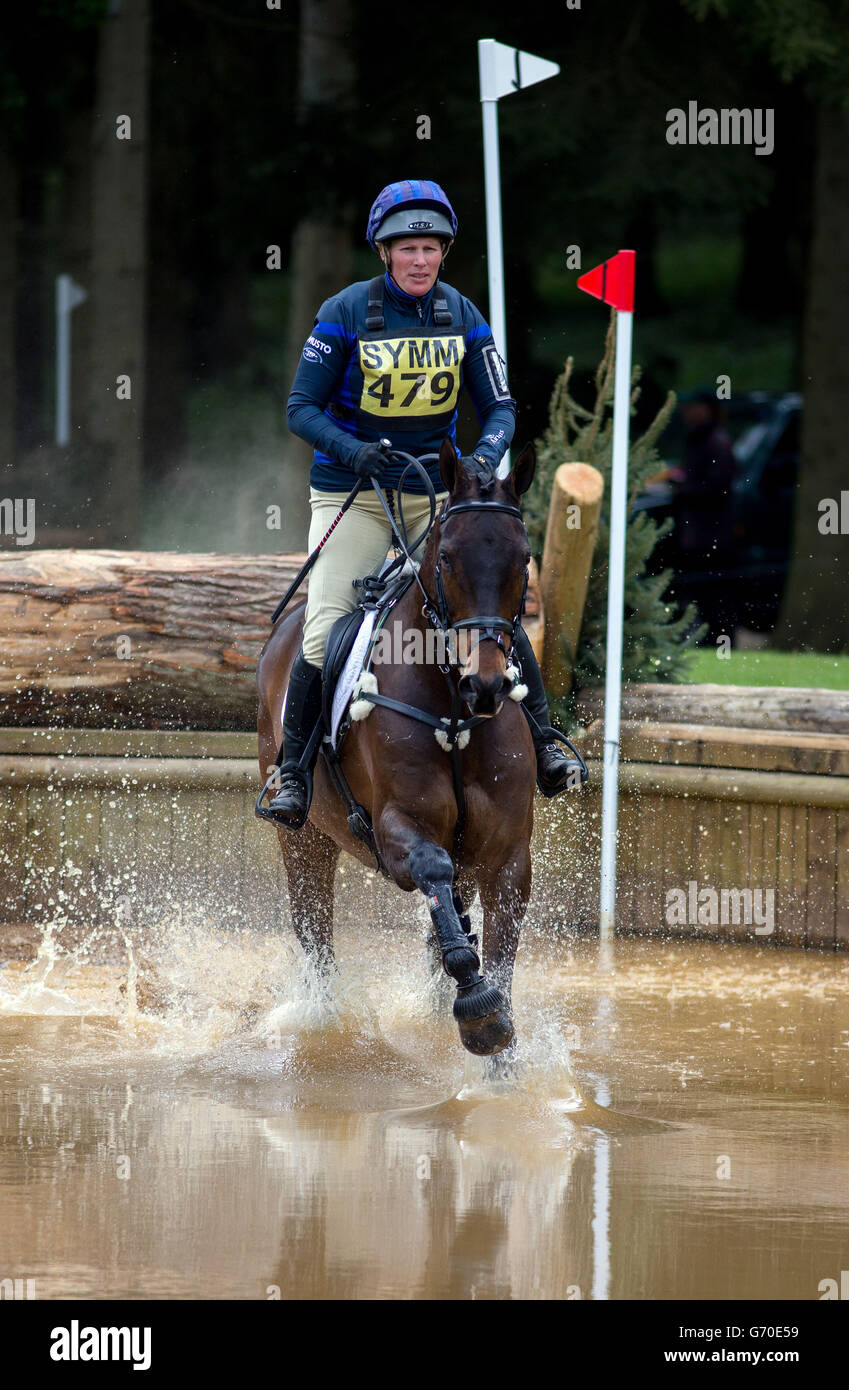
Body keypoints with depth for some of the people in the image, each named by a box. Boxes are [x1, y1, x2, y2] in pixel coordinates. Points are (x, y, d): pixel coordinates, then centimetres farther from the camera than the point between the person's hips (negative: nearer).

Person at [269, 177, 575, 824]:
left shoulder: (462, 317, 0)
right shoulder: (347, 313, -9)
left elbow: (499, 408, 2)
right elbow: (302, 408, -8)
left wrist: (486, 455, -21)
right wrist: (352, 449, -27)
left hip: (435, 491, 3)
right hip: (352, 495, -2)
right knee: (323, 636, -14)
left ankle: (542, 739, 5)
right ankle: (293, 770, 0)